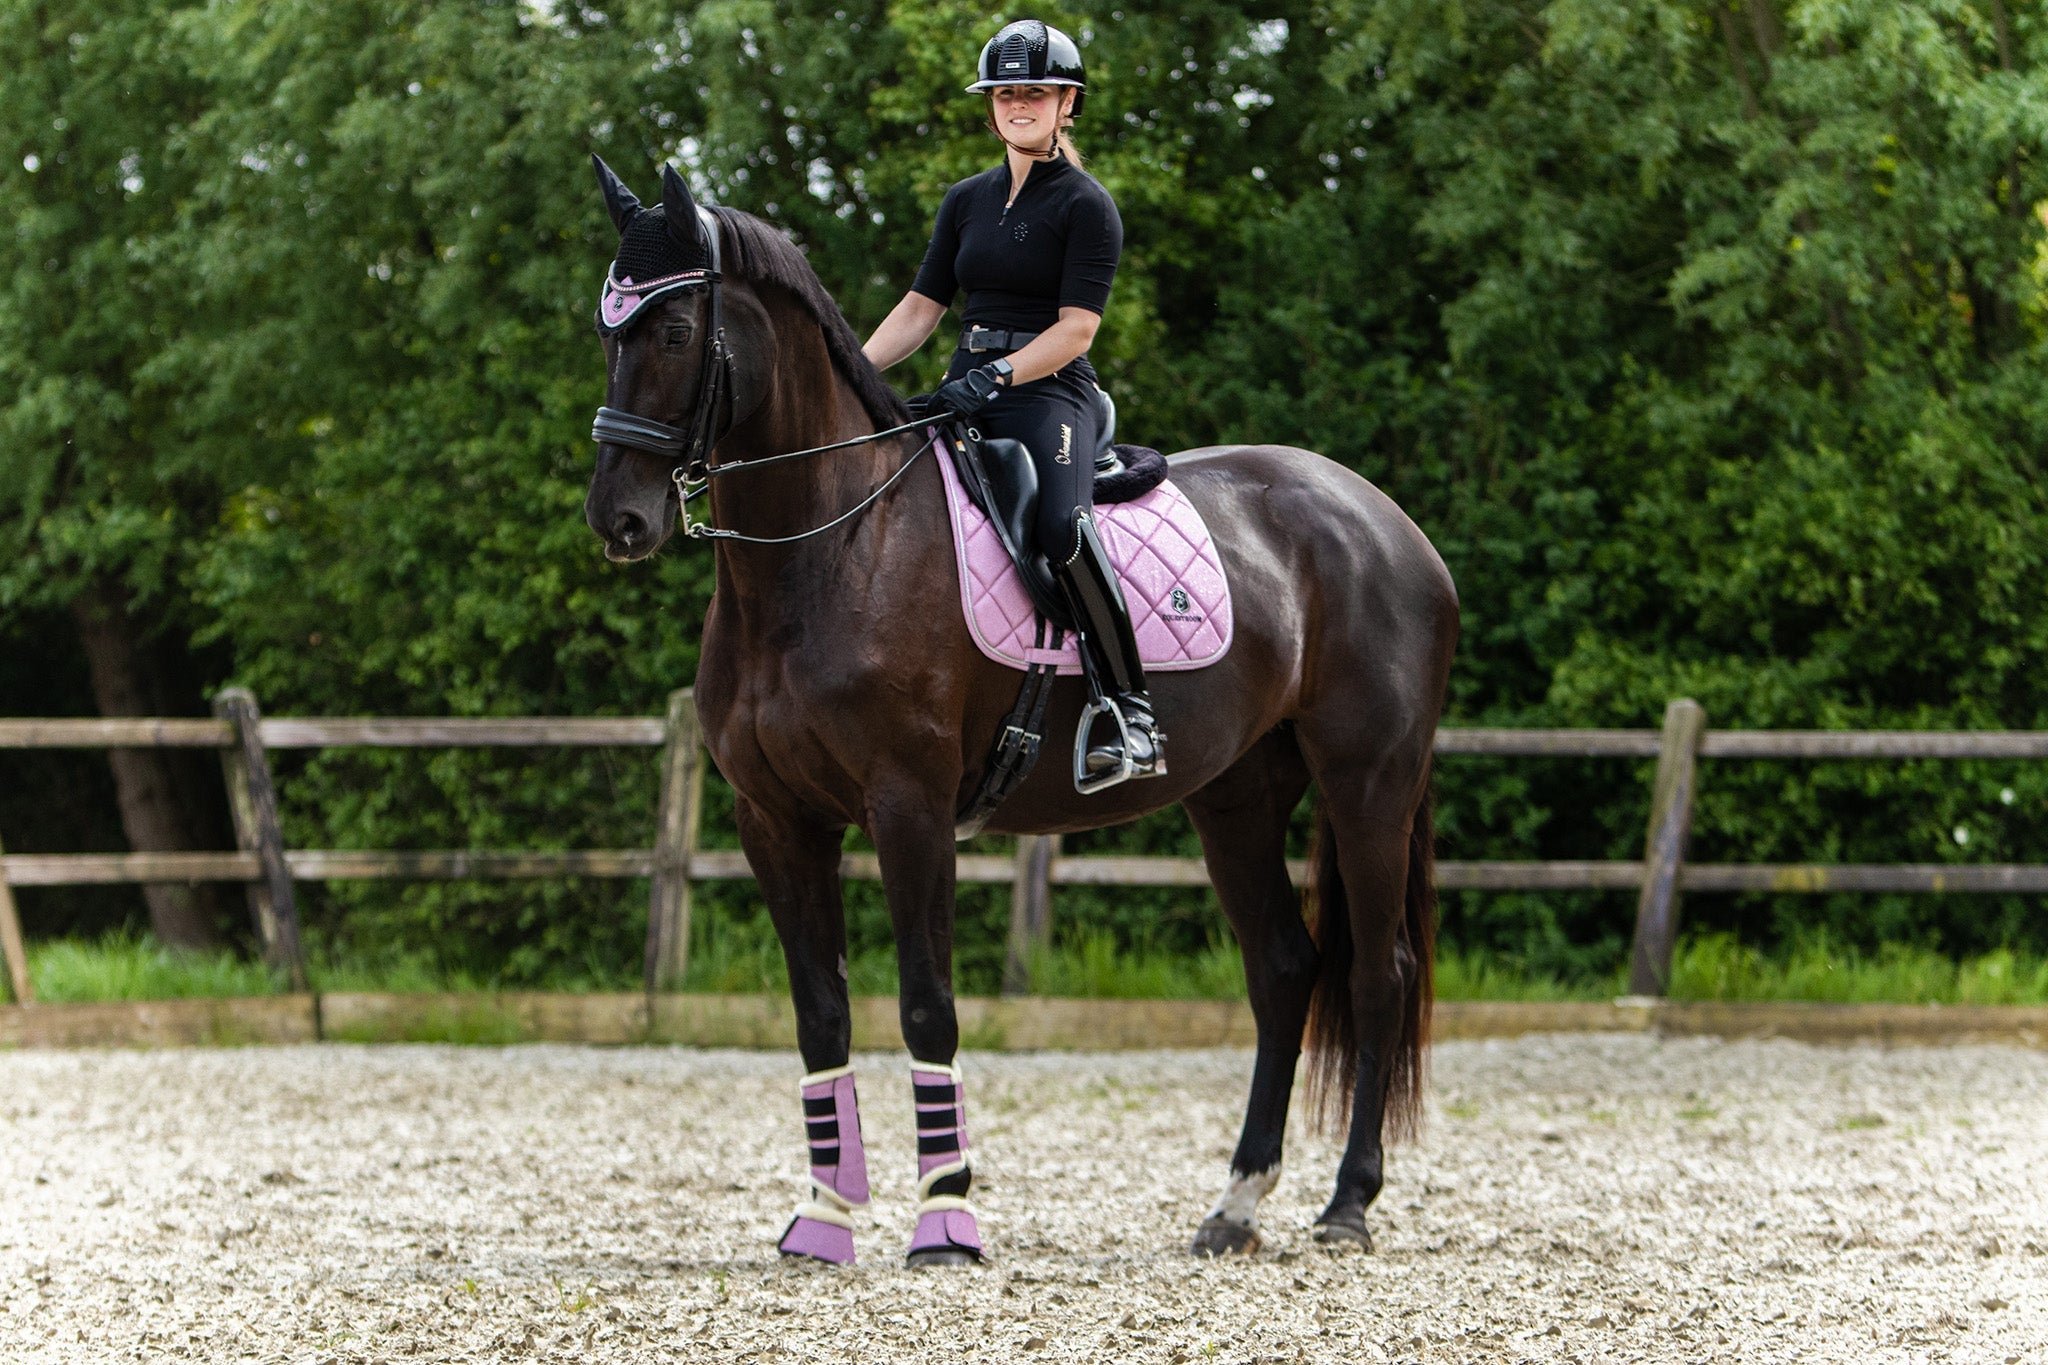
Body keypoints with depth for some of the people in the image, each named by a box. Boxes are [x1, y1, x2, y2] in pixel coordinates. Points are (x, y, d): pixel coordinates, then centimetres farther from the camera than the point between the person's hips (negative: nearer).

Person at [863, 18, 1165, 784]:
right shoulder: (968, 201, 18)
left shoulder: (1085, 206, -1)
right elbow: (920, 308, 17)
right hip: (967, 393, 7)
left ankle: (1130, 713, -30)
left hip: (1048, 396, -7)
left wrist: (995, 378, -22)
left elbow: (1076, 327, -10)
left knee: (1061, 528, -35)